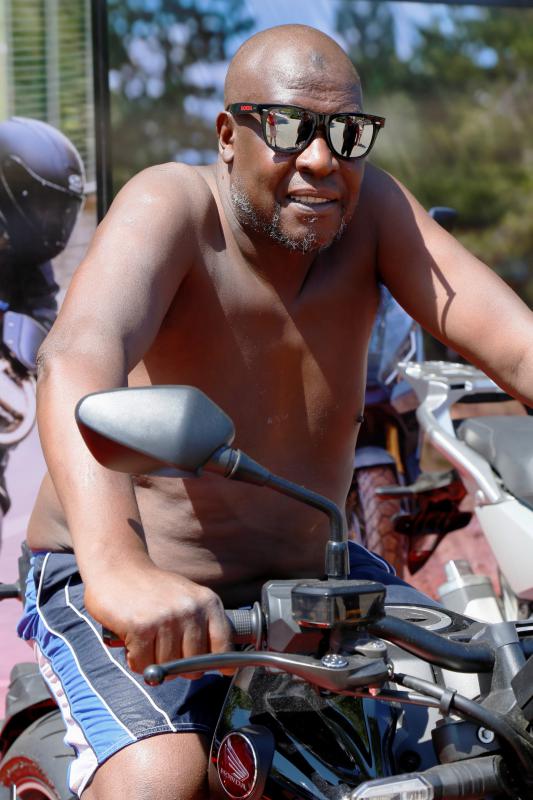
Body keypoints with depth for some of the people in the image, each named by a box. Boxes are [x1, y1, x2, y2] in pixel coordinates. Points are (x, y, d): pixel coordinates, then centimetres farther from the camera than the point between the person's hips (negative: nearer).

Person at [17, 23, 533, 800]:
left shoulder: (371, 208, -8)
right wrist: (119, 567, -57)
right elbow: (78, 357, -40)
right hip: (126, 591, -5)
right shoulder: (170, 206, -21)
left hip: (307, 572, 5)